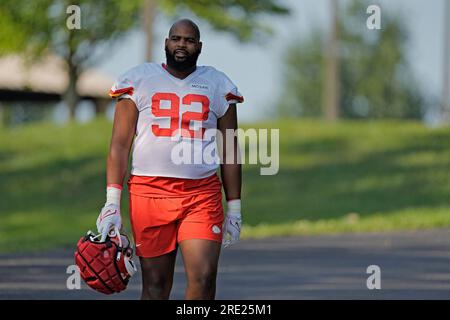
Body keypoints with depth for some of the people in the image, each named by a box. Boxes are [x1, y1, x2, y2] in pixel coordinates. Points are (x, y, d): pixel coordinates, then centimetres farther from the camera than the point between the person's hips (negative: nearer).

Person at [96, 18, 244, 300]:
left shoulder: (218, 86, 11)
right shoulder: (139, 81, 7)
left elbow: (230, 152, 14)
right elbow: (120, 144, 4)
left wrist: (234, 208, 10)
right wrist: (112, 203, -5)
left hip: (203, 195, 1)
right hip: (149, 191, -1)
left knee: (204, 277, -14)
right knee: (156, 284, 2)